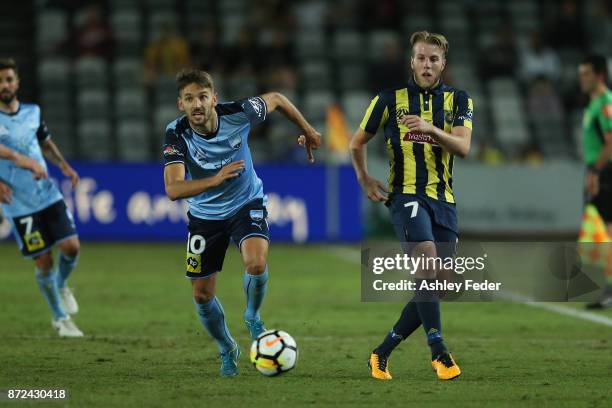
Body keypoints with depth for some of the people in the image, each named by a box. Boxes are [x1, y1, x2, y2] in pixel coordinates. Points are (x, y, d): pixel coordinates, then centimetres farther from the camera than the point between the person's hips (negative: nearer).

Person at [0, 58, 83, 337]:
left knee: (71, 246, -7)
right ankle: (60, 318, 18)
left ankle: (61, 285, 27)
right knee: (44, 262, -1)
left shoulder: (32, 112, 7)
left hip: (49, 196, 4)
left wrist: (64, 166, 7)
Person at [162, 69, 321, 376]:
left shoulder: (237, 114, -24)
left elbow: (276, 99, -3)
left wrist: (307, 130, 11)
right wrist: (214, 180, -51)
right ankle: (227, 349, 31)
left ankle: (253, 317, 6)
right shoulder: (176, 135, -25)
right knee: (202, 295, 2)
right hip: (205, 215, 1)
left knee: (256, 264, -28)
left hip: (247, 204, -1)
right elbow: (173, 189, -35)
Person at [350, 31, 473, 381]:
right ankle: (439, 352, -28)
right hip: (406, 194, -4)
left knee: (430, 287, 4)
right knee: (427, 261, -27)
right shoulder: (391, 98, 3)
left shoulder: (459, 100, 7)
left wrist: (431, 129, -25)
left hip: (444, 200, 4)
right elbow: (358, 143, 16)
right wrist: (365, 179, 7)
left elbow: (463, 146, -10)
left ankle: (382, 353, 18)